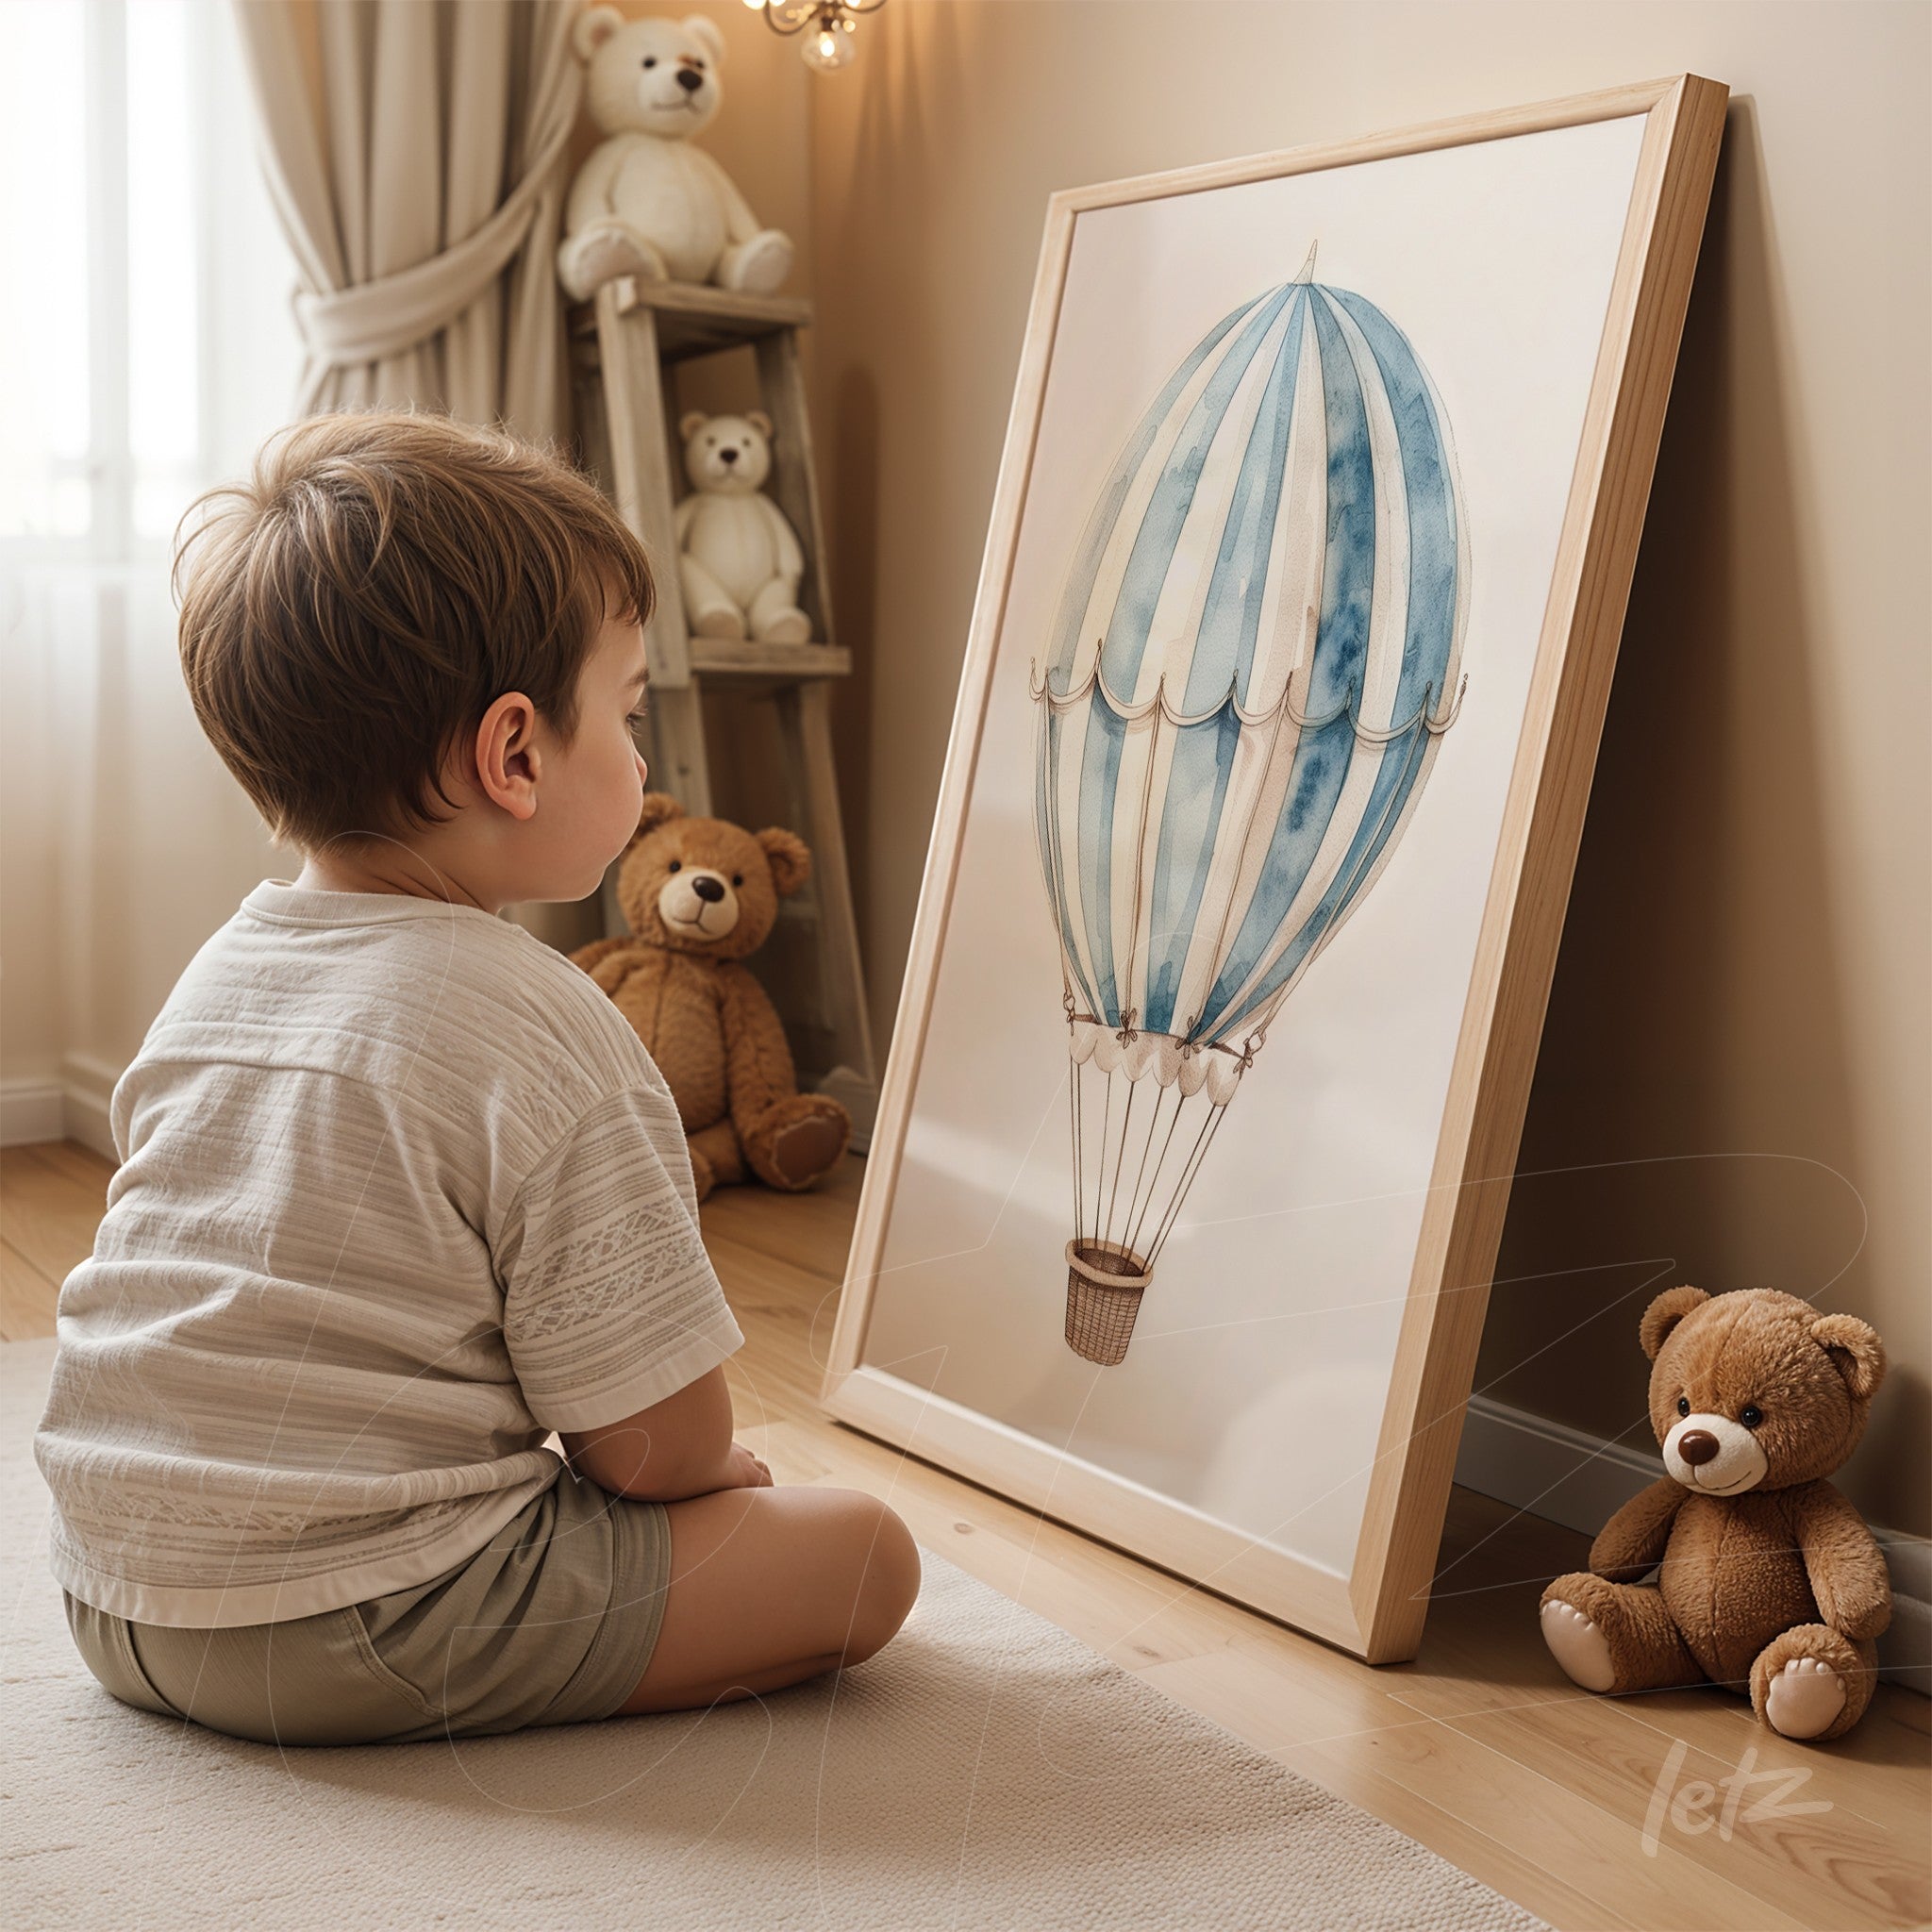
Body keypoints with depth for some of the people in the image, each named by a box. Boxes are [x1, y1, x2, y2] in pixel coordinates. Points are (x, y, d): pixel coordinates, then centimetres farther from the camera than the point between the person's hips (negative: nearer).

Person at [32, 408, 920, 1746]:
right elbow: (658, 1439, -17)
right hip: (352, 1632, -8)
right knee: (865, 1552, -5)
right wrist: (719, 1473, 8)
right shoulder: (547, 1038, -20)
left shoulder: (213, 980, 6)